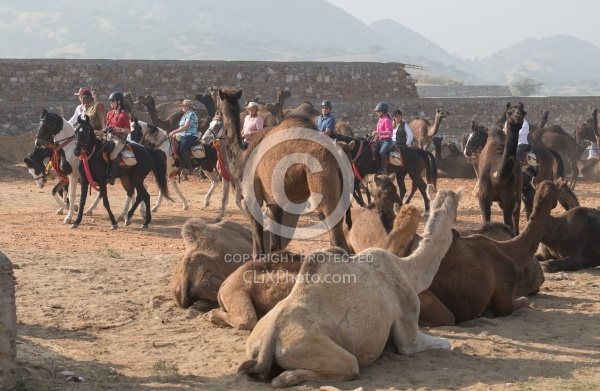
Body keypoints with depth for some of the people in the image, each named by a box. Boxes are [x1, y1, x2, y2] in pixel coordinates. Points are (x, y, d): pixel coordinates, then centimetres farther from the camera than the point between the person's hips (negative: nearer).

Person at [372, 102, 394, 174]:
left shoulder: (387, 120, -11)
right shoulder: (380, 120, 18)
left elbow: (389, 132, -21)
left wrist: (378, 132, -27)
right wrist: (375, 139, 11)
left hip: (387, 140, -11)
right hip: (381, 140, 11)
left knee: (382, 152, -34)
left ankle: (384, 170, -36)